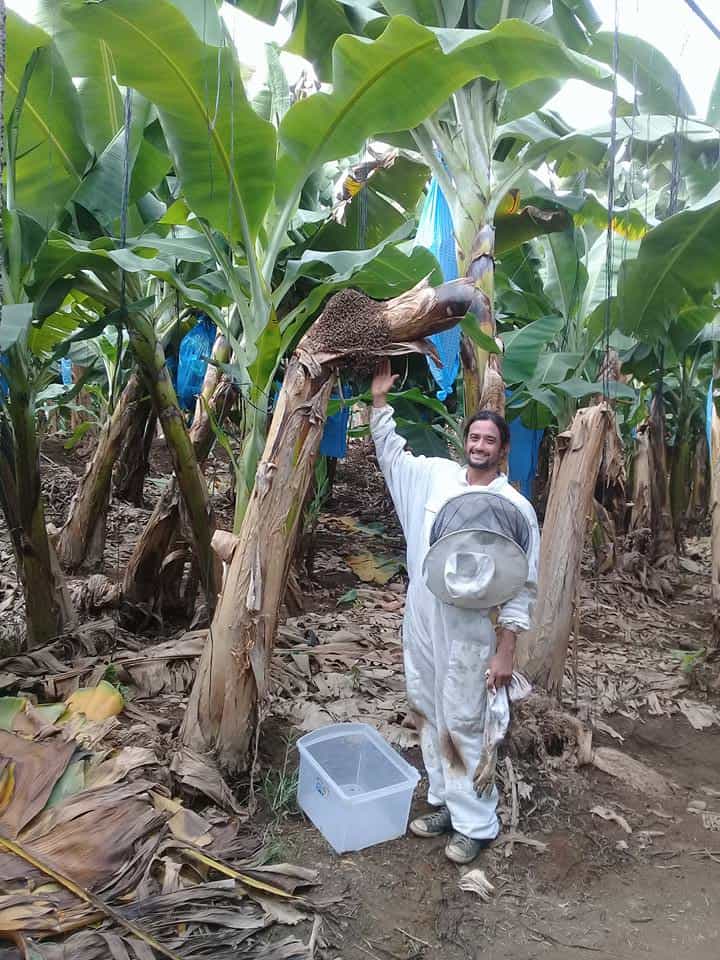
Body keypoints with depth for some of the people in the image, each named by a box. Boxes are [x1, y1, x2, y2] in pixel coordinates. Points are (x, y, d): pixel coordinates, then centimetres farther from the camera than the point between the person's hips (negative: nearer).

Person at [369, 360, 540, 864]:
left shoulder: (515, 507, -11)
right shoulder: (438, 474, 2)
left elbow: (521, 587, -9)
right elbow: (390, 452, 18)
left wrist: (505, 651, -12)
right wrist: (380, 399, 9)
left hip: (467, 632, -5)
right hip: (420, 621, 6)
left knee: (463, 727, 3)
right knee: (430, 717, 17)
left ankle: (477, 823, 22)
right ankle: (447, 804, 35)